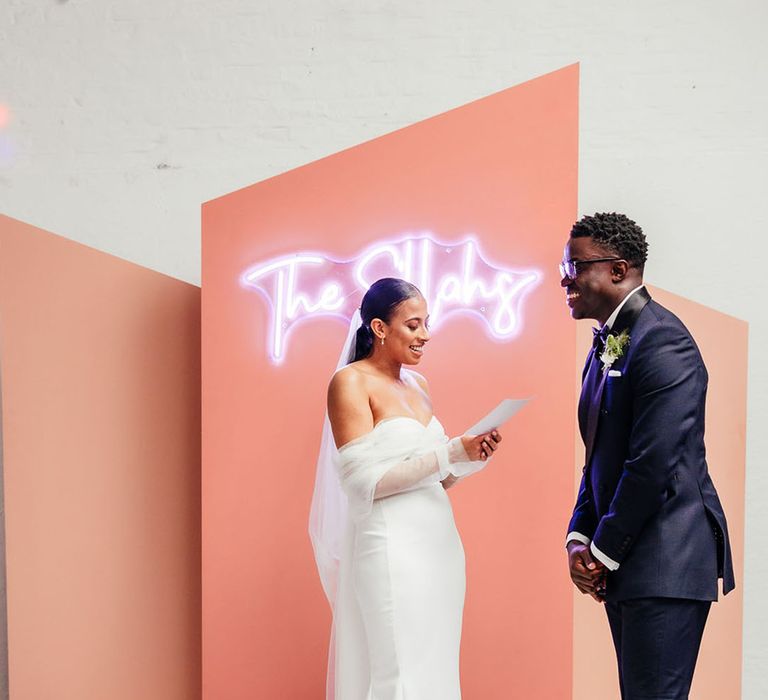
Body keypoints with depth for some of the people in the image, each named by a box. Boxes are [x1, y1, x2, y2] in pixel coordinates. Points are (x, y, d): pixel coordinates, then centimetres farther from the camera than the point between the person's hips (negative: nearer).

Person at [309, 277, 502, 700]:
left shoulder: (417, 385, 14)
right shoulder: (351, 383, -7)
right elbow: (364, 482, -15)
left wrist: (473, 457, -3)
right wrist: (451, 452, -18)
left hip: (439, 544, 7)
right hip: (392, 549, -7)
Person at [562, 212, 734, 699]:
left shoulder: (662, 340, -15)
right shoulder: (608, 343, 14)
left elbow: (654, 462, -21)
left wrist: (603, 551, -13)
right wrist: (580, 537, 4)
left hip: (666, 564, -9)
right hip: (623, 559, 9)